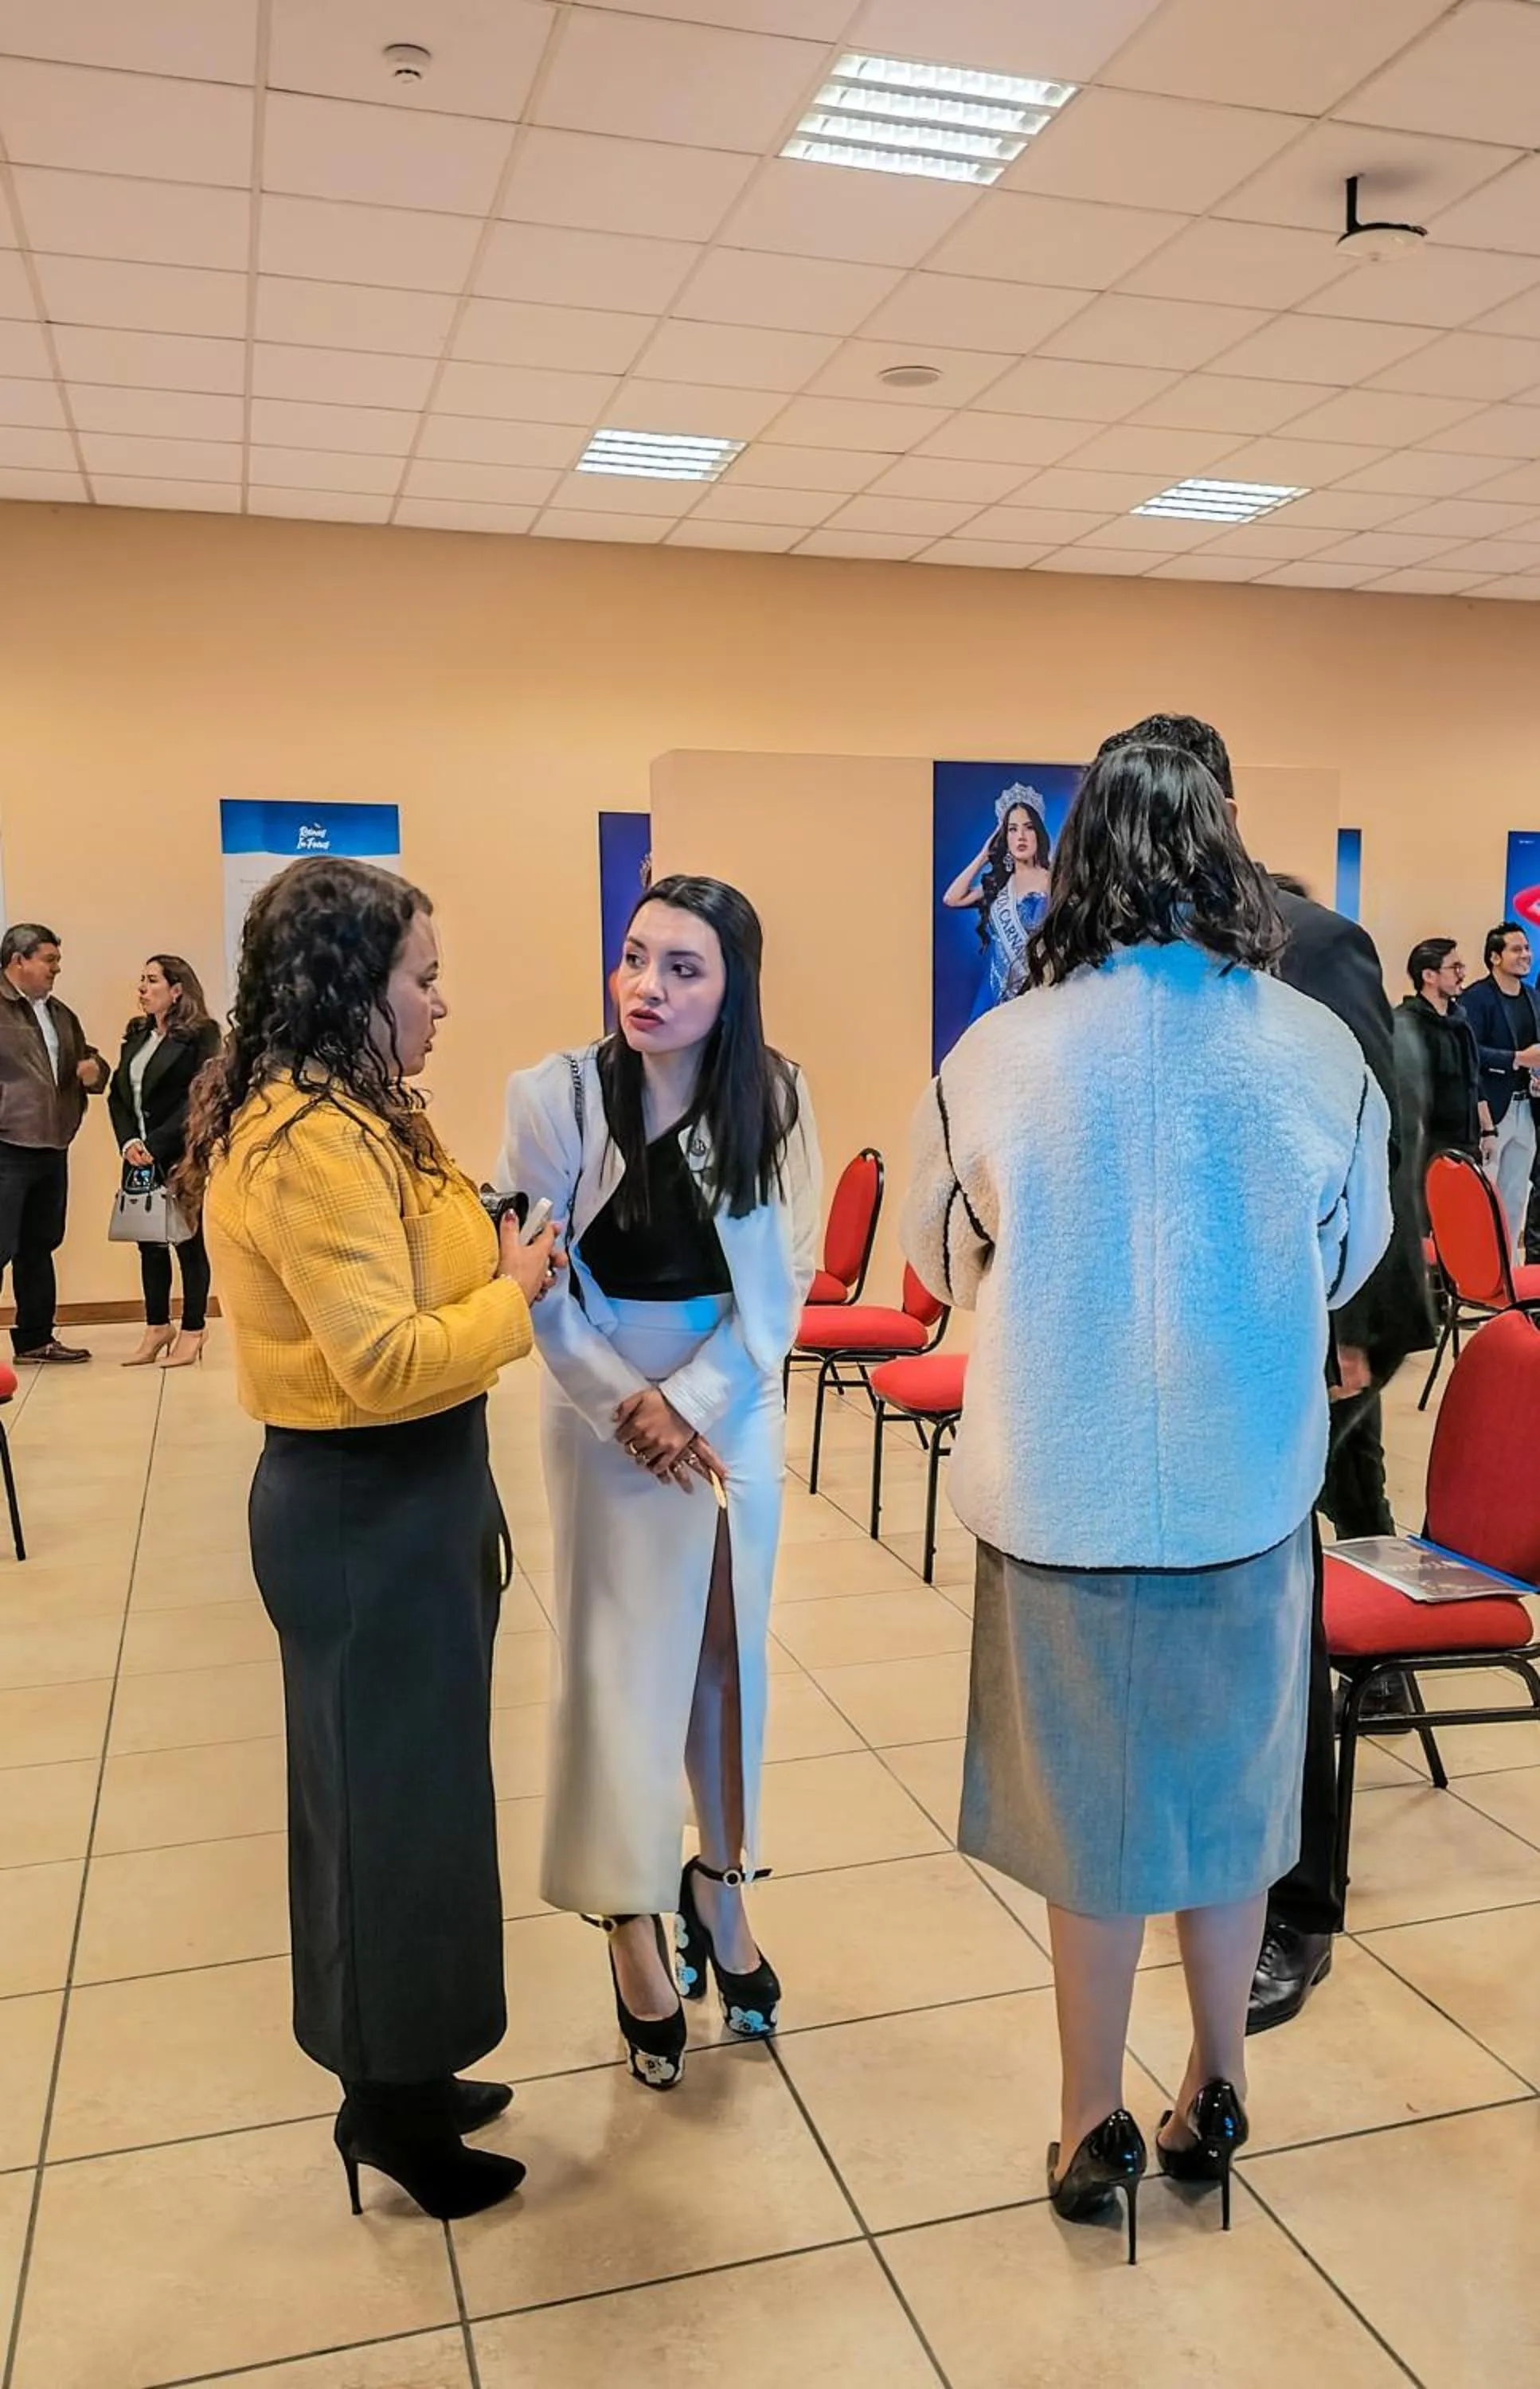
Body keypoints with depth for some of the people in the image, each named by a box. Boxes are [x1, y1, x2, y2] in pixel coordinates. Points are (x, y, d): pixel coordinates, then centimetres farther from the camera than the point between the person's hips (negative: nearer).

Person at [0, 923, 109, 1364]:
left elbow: (87, 1059, 27)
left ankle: (36, 1339, 25)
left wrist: (94, 1070, 4)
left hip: (52, 1149, 8)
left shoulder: (60, 1014, 17)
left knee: (40, 1246, 15)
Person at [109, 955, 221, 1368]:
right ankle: (157, 1327, 21)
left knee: (188, 1241, 1)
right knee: (149, 1242, 11)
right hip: (141, 1158, 6)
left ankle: (193, 1331, 10)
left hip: (181, 1156, -6)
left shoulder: (200, 1036, -7)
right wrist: (128, 1142, -6)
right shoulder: (136, 1035, 14)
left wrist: (155, 1145, -17)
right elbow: (118, 1093, 10)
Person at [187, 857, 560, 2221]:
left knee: (414, 1788, 20)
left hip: (398, 1496, 10)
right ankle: (385, 2107, 26)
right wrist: (515, 1295, -14)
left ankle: (401, 2067, 38)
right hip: (367, 1513, -10)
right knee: (389, 1799, 5)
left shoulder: (349, 1118, 10)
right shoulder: (309, 1143, -23)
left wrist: (493, 1266, 0)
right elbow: (385, 1360, -27)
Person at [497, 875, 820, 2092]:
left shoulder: (775, 1099, -8)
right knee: (622, 1664, 5)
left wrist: (697, 1401, -14)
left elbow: (785, 1279, -6)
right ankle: (633, 1924, 21)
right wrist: (630, 1407, -13)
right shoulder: (556, 1095, -13)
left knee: (729, 1655, 12)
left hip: (736, 1410, 2)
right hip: (608, 1412, -2)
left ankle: (719, 1888, 32)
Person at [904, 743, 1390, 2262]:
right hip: (1249, 1491, 1)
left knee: (1093, 1798, 16)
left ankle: (1096, 2124, 31)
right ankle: (1215, 2094, 37)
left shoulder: (996, 1057, -14)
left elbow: (942, 1266, 1)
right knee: (1229, 1787, 20)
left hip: (1068, 1495, -1)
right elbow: (1352, 1257, 5)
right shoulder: (1315, 1049, -10)